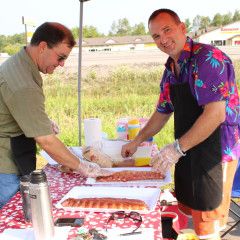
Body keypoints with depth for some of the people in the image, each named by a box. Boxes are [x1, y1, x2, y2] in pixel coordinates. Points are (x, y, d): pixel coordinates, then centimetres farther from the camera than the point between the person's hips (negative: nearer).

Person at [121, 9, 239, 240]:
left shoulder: (207, 58, -18)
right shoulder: (170, 70, 9)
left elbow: (216, 114, -26)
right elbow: (162, 113, 20)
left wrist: (177, 148, -23)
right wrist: (137, 141, 21)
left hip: (215, 152, -8)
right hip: (187, 152, 8)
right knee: (186, 214, 20)